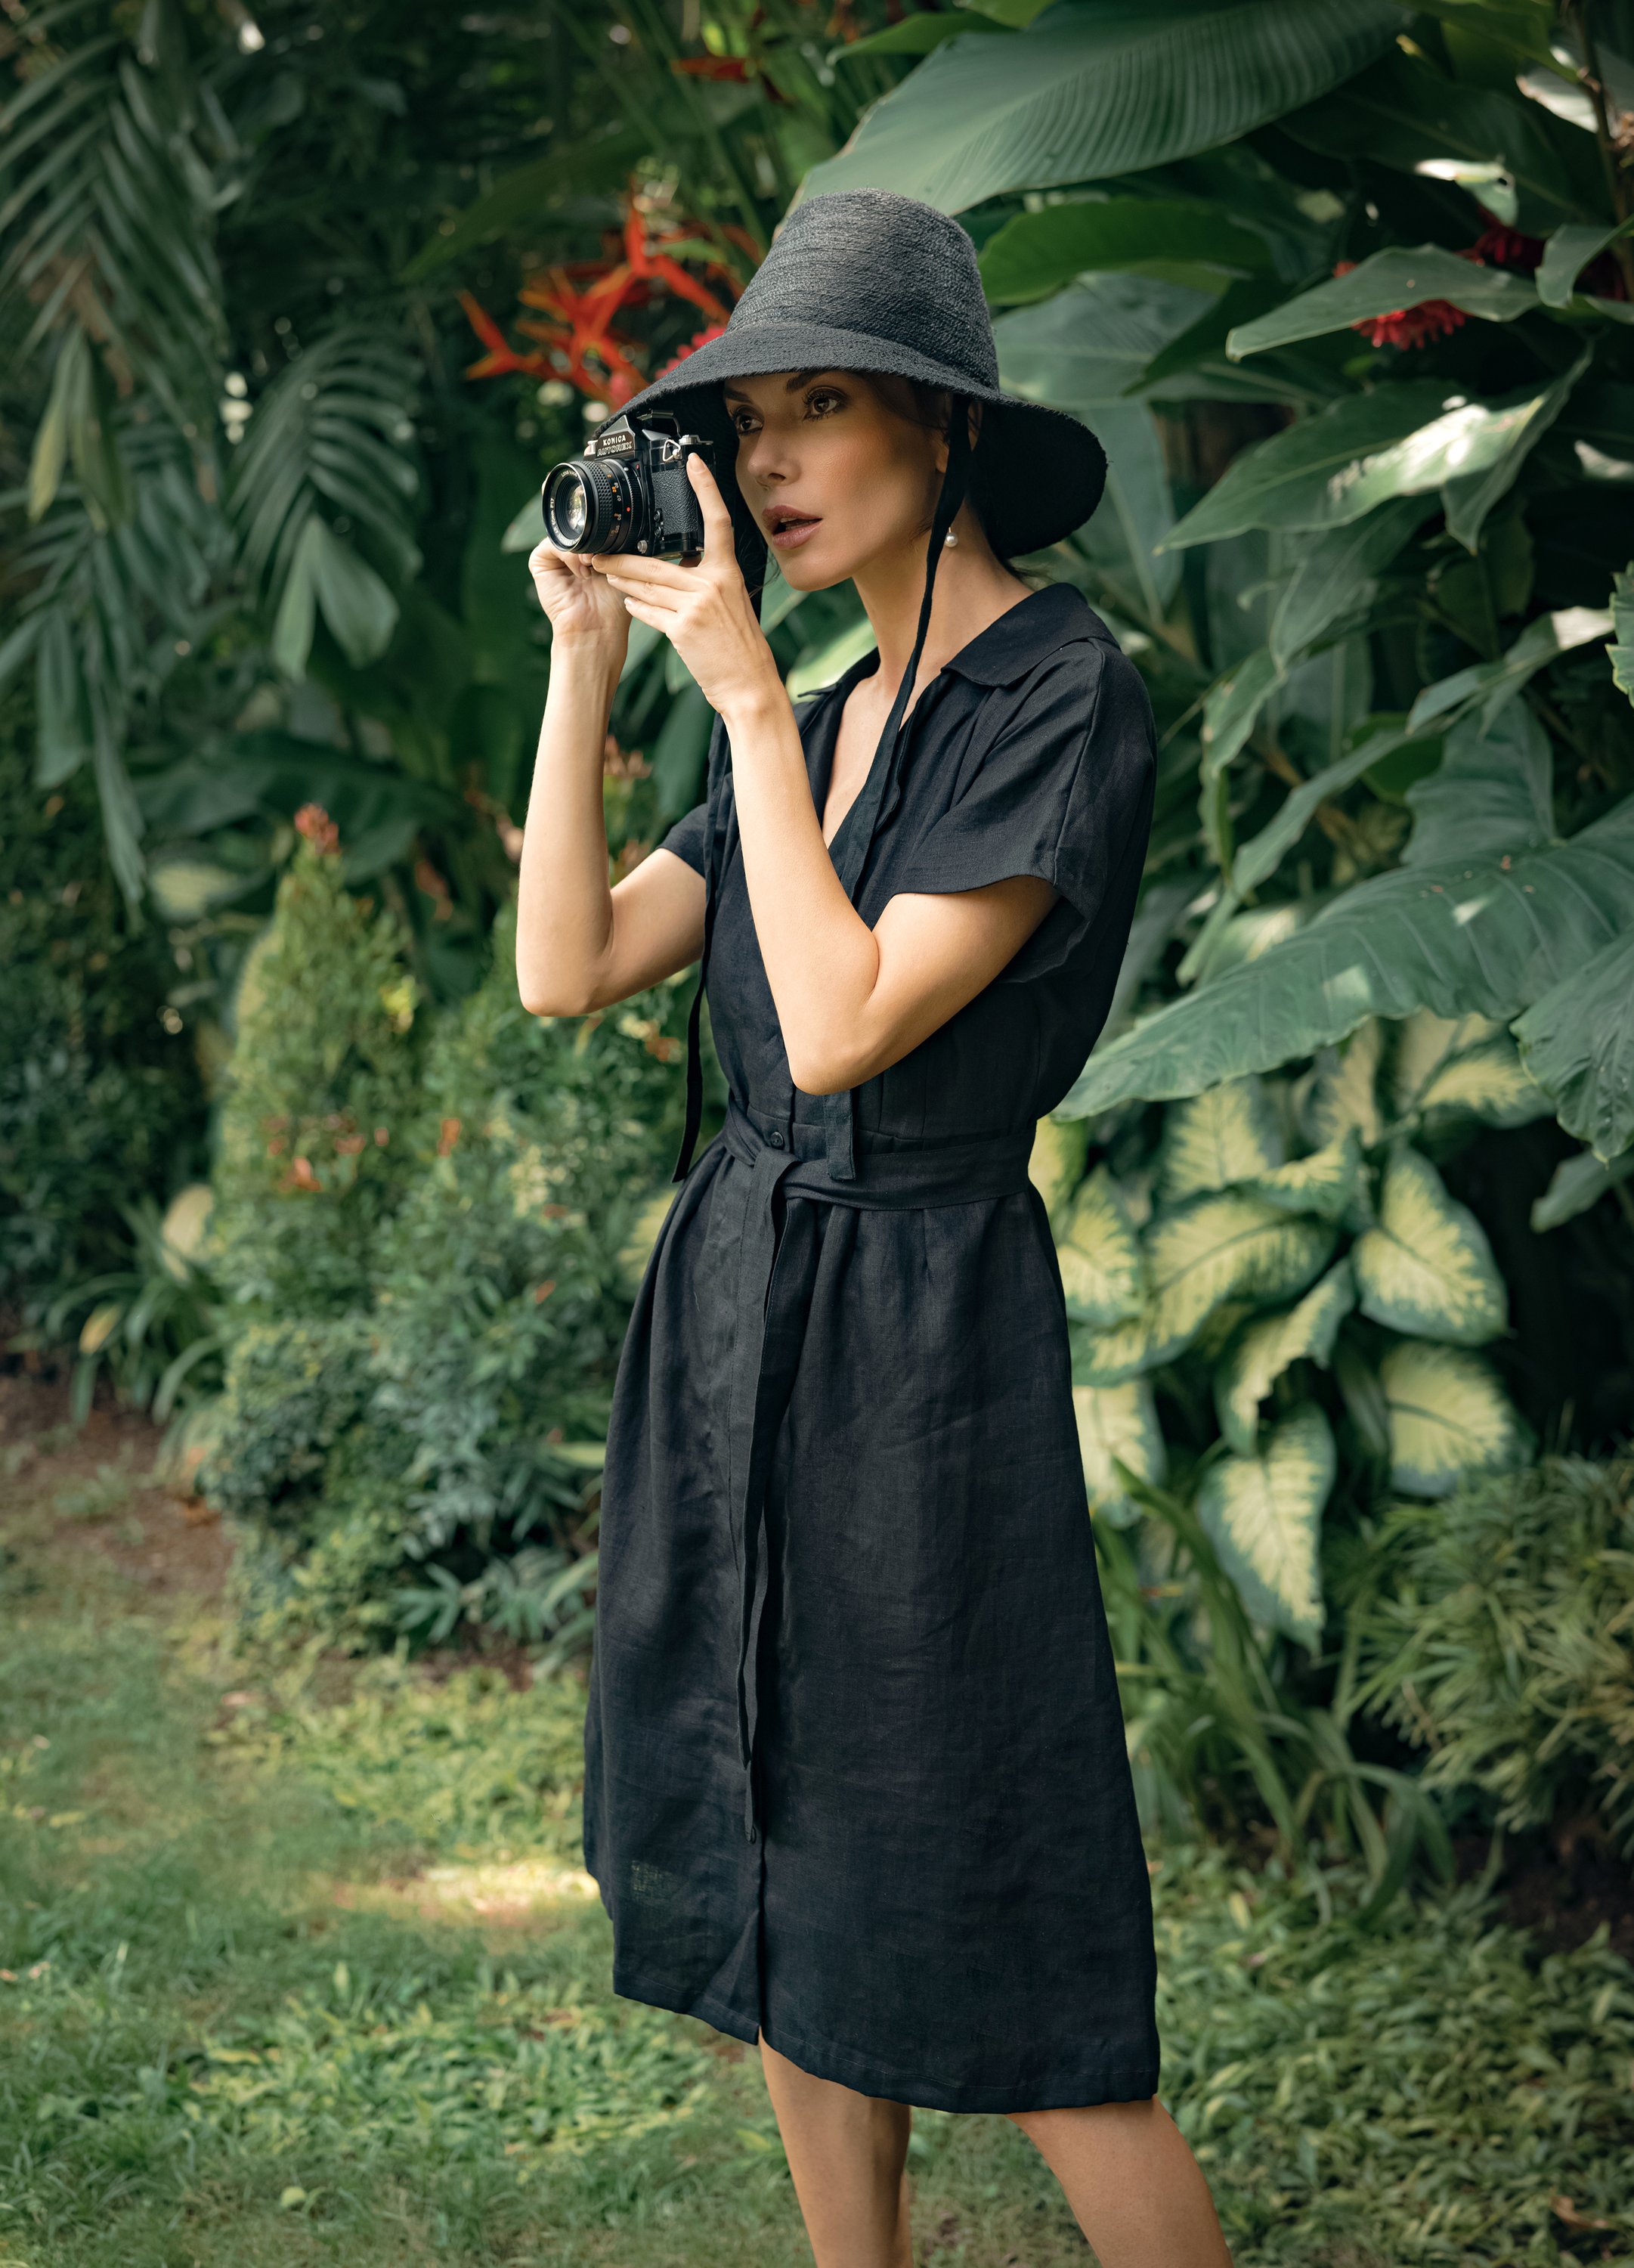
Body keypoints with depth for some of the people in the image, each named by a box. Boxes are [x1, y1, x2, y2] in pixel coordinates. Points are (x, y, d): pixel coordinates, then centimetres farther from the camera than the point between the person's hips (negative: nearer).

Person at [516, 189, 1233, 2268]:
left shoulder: (1060, 695, -11)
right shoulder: (821, 723, 13)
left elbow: (844, 1029, -20)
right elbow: (567, 970, 4)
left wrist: (744, 695, -16)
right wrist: (586, 658, 2)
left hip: (915, 1336, -8)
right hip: (728, 1317, 8)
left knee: (995, 1975, -4)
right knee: (777, 1904, 13)